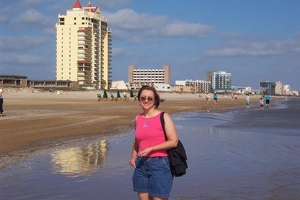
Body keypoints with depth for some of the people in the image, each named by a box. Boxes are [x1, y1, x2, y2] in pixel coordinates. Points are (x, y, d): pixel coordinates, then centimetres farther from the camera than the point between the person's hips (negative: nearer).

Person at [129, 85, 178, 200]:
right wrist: (133, 157, 10)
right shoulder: (138, 119, 11)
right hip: (141, 165, 5)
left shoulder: (163, 117, -4)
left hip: (159, 164, -5)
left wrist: (150, 149, -14)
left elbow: (174, 142, -10)